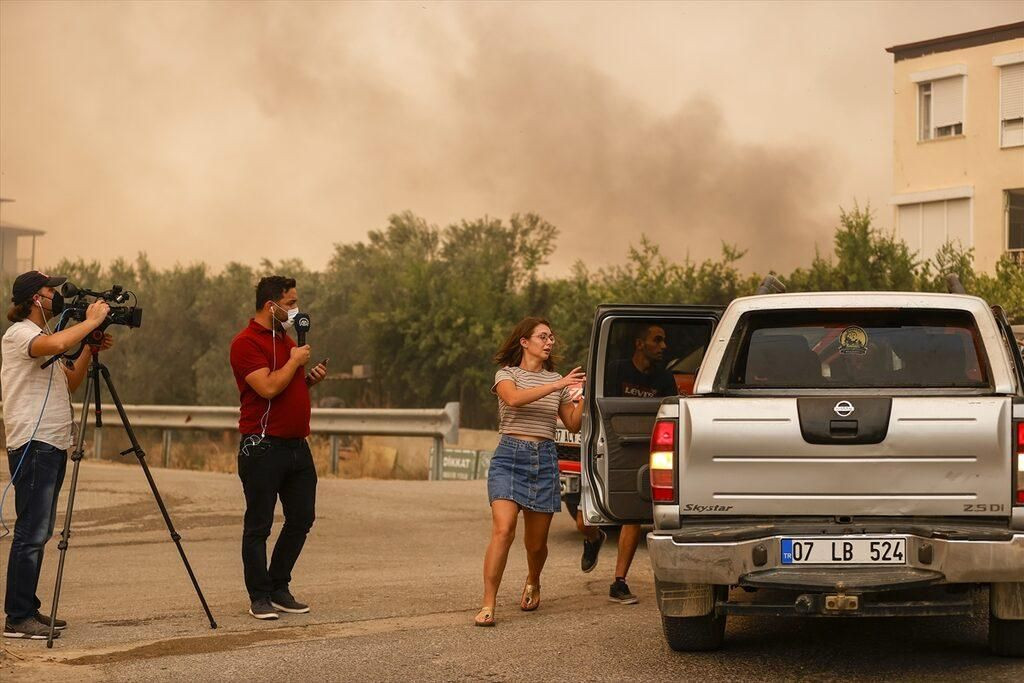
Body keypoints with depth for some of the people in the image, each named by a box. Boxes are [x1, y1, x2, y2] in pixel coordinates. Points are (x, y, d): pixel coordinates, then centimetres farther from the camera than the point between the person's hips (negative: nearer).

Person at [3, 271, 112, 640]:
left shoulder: (43, 337, 21)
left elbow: (69, 383, 22)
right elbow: (56, 344, -31)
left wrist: (90, 350, 7)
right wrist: (91, 321, -18)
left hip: (52, 444, 10)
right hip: (32, 445, -10)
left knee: (38, 532, 10)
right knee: (31, 532, -10)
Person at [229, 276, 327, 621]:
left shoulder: (286, 338, 17)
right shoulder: (246, 343, -11)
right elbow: (269, 388, -23)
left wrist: (310, 378, 8)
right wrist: (295, 361, -10)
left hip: (297, 445, 9)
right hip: (263, 447, -9)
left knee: (301, 518, 10)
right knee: (258, 526, 0)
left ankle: (279, 588, 21)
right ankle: (259, 597, 7)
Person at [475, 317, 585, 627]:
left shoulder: (557, 381, 16)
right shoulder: (507, 374, 4)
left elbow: (573, 425, 15)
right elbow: (514, 399, -20)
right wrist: (557, 385, -25)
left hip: (545, 460, 4)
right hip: (510, 456, -4)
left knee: (536, 542, 6)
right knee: (503, 530, -21)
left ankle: (532, 582, 40)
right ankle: (488, 605, -18)